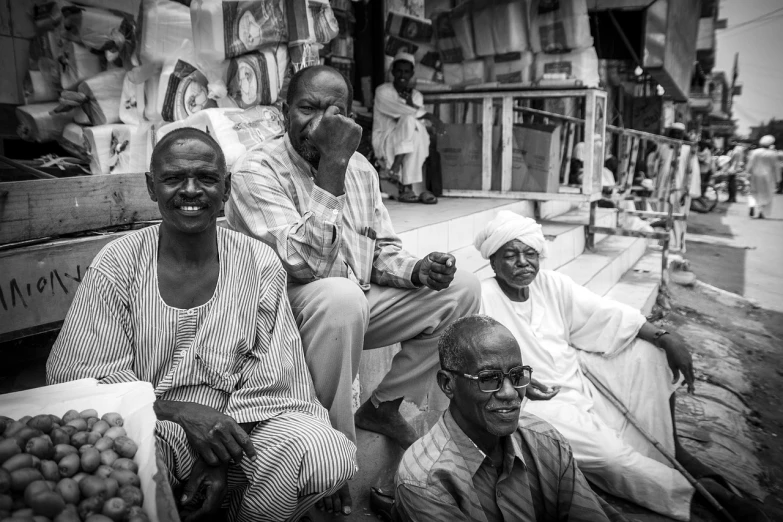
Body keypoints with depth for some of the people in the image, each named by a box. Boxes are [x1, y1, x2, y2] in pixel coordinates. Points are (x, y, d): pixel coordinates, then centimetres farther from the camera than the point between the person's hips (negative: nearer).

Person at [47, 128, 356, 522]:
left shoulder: (260, 264, -1)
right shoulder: (117, 264, -2)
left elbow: (272, 379, -3)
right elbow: (72, 372, -8)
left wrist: (222, 456, -17)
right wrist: (183, 414, -21)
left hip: (240, 427, 2)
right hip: (145, 428, -1)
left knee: (332, 454, -24)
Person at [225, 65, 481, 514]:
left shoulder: (362, 168, 6)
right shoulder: (256, 171, -15)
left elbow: (383, 250, 12)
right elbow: (303, 263, -29)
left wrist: (417, 270, -11)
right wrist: (332, 165, -30)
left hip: (358, 307, 7)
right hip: (289, 310, -7)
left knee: (461, 289, 0)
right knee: (341, 297, -40)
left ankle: (384, 406, 9)